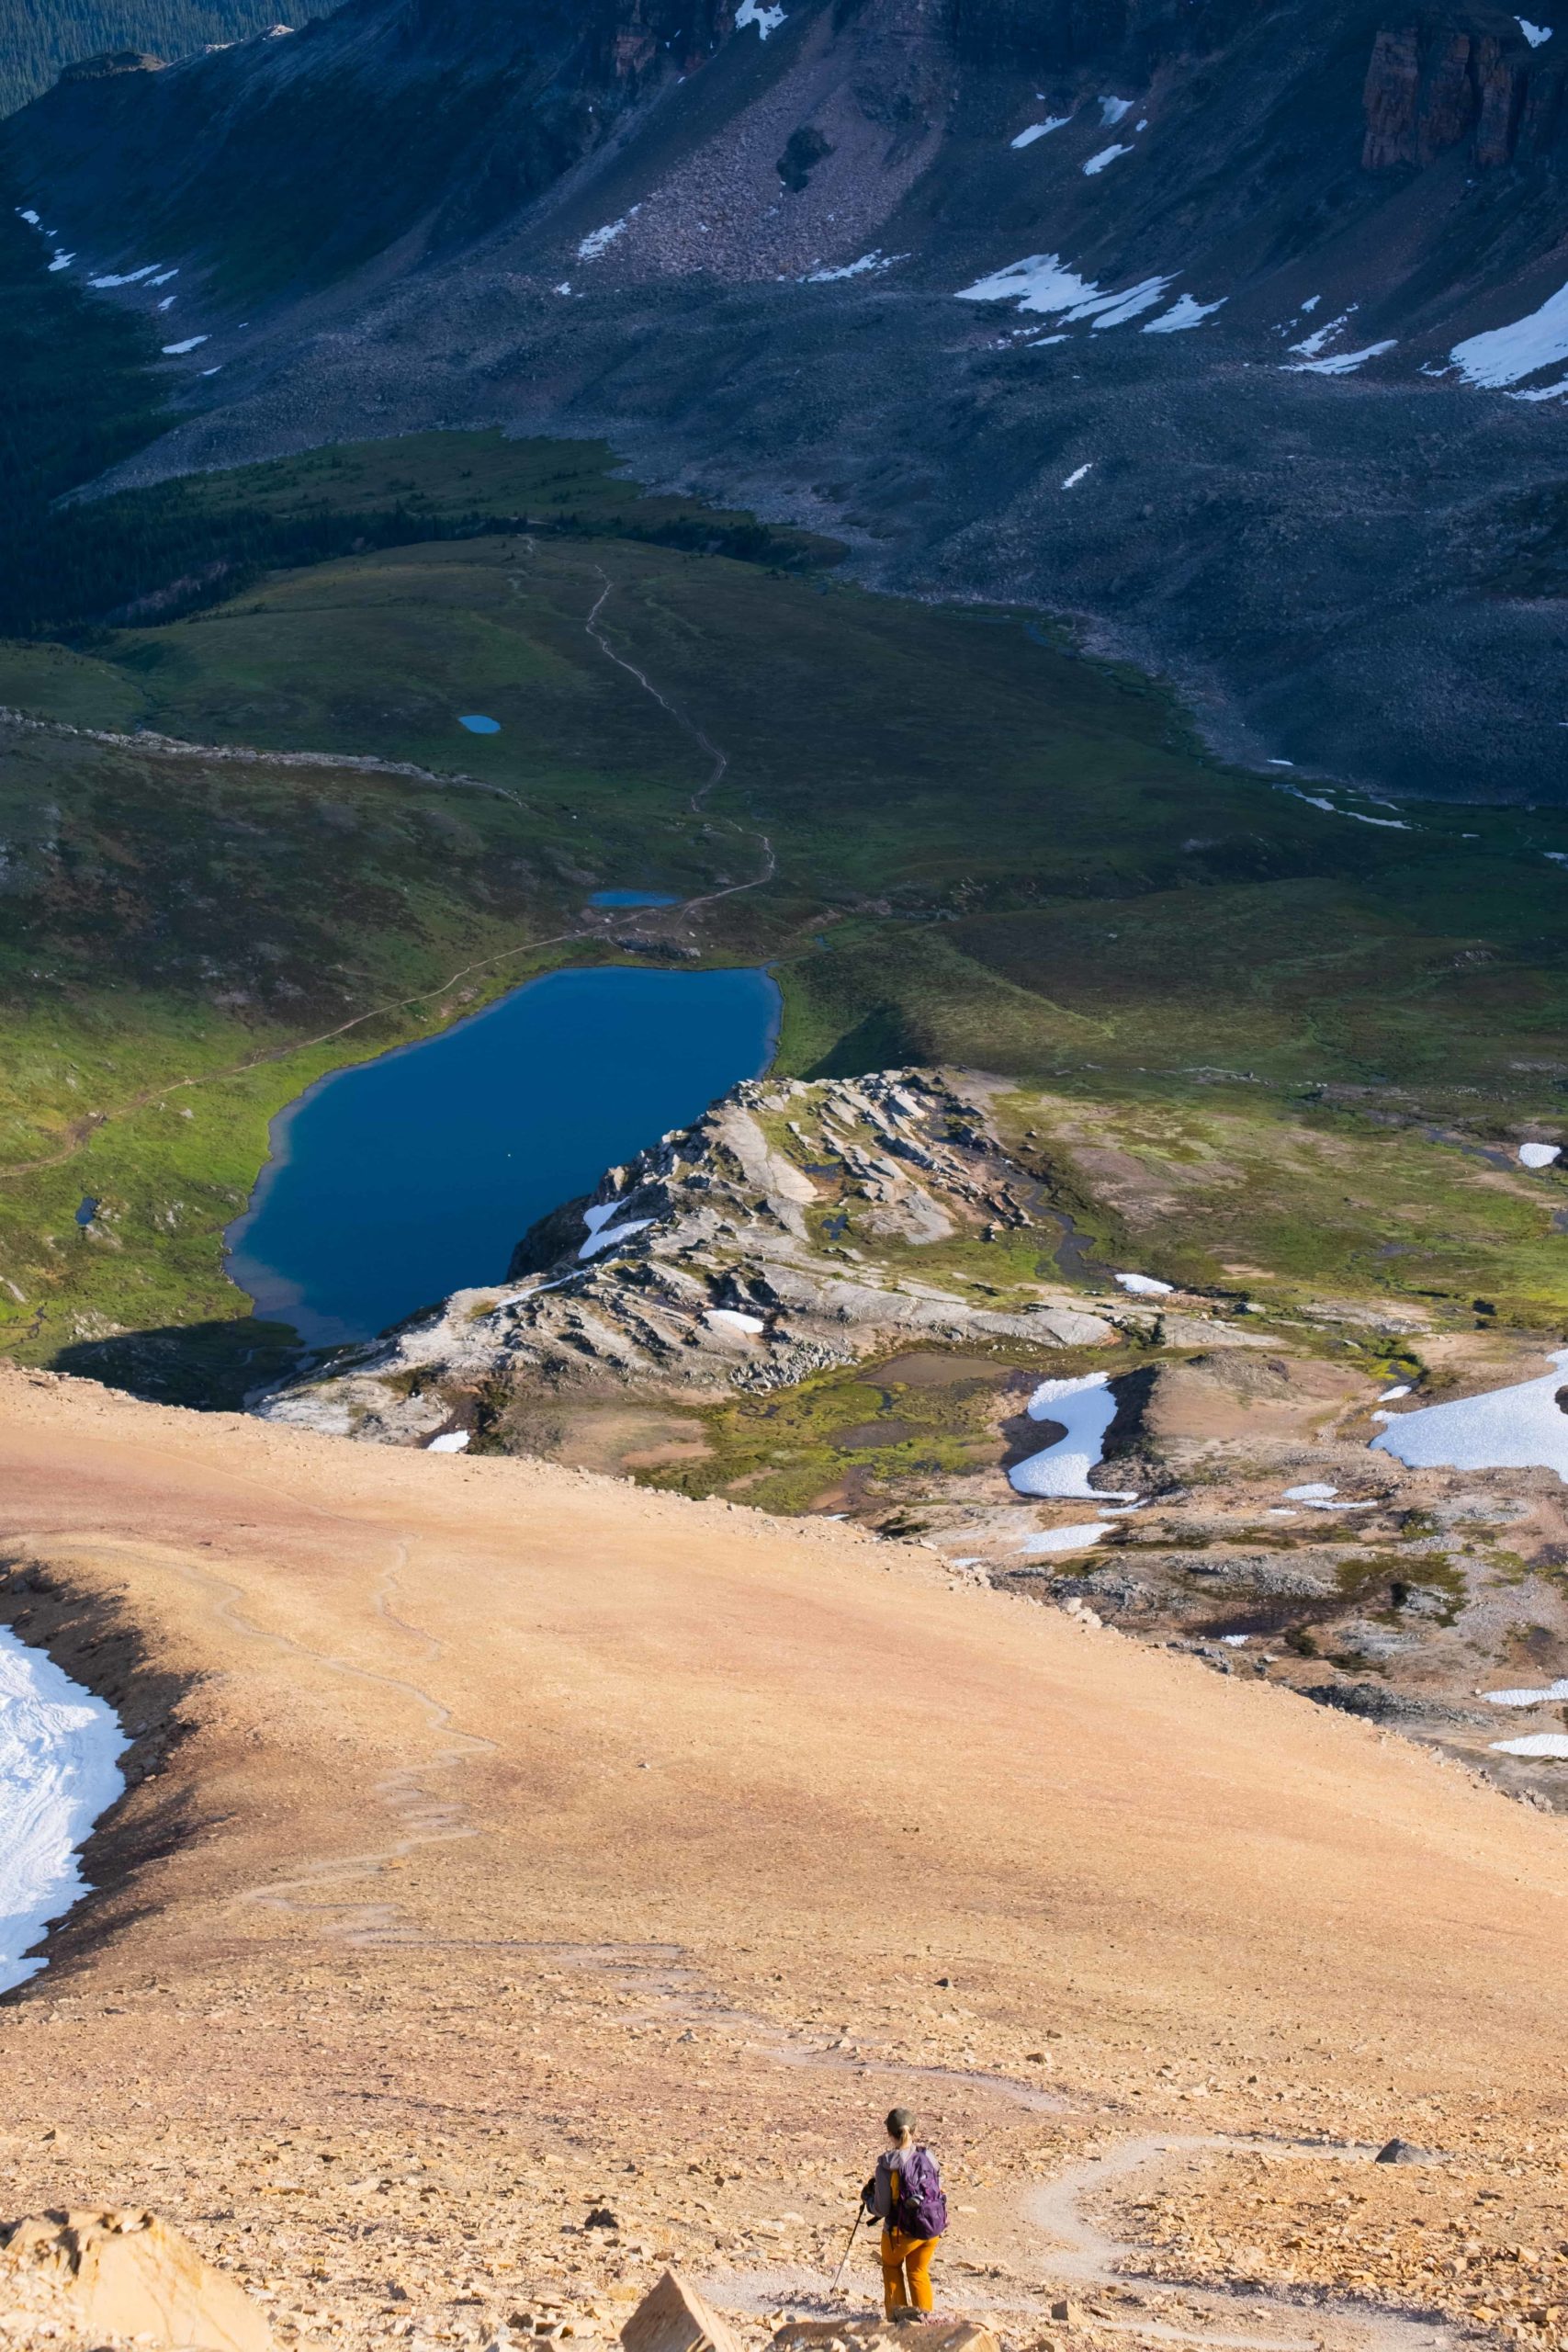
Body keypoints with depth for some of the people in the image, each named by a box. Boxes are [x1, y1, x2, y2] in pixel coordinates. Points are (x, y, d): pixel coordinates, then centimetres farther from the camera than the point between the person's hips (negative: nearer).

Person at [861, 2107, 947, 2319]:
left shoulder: (886, 2167, -21)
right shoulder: (927, 2156, -9)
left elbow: (881, 2210, -16)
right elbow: (938, 2185, 7)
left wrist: (867, 2196, 4)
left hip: (903, 2231, -3)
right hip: (933, 2228, 4)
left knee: (891, 2266, 27)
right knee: (918, 2271, 26)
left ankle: (897, 2311, 30)